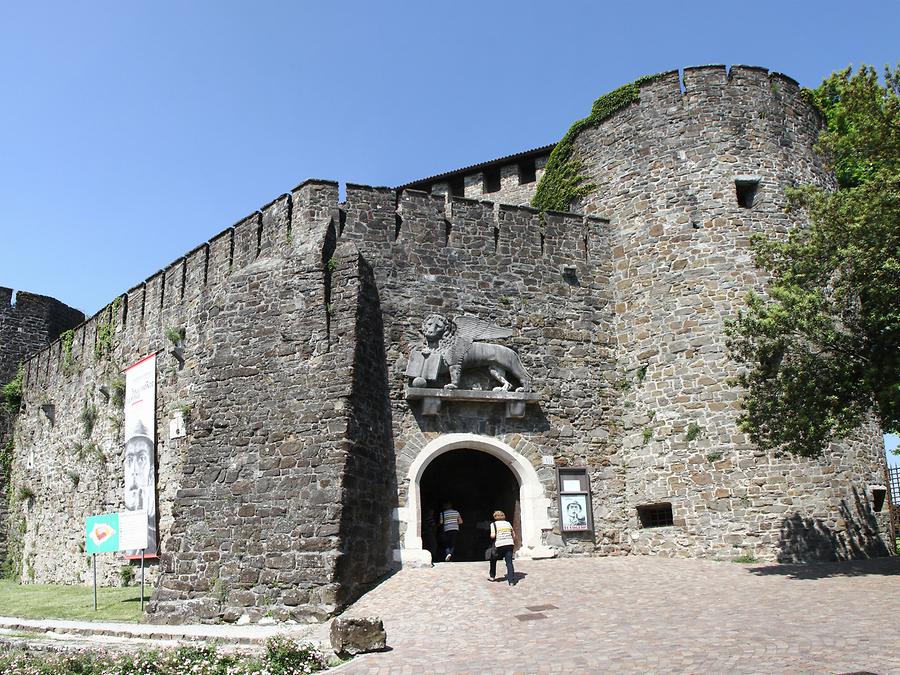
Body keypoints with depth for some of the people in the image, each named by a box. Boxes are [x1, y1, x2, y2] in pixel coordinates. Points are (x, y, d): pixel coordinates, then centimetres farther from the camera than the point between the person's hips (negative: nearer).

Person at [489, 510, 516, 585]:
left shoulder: (494, 524, 0)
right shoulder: (508, 523, 13)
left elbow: (493, 536, -11)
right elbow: (513, 535, 14)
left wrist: (491, 536, 10)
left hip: (499, 545, -3)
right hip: (509, 544, 3)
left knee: (493, 560, 20)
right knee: (509, 562, 1)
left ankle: (492, 576, 28)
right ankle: (511, 581, -7)